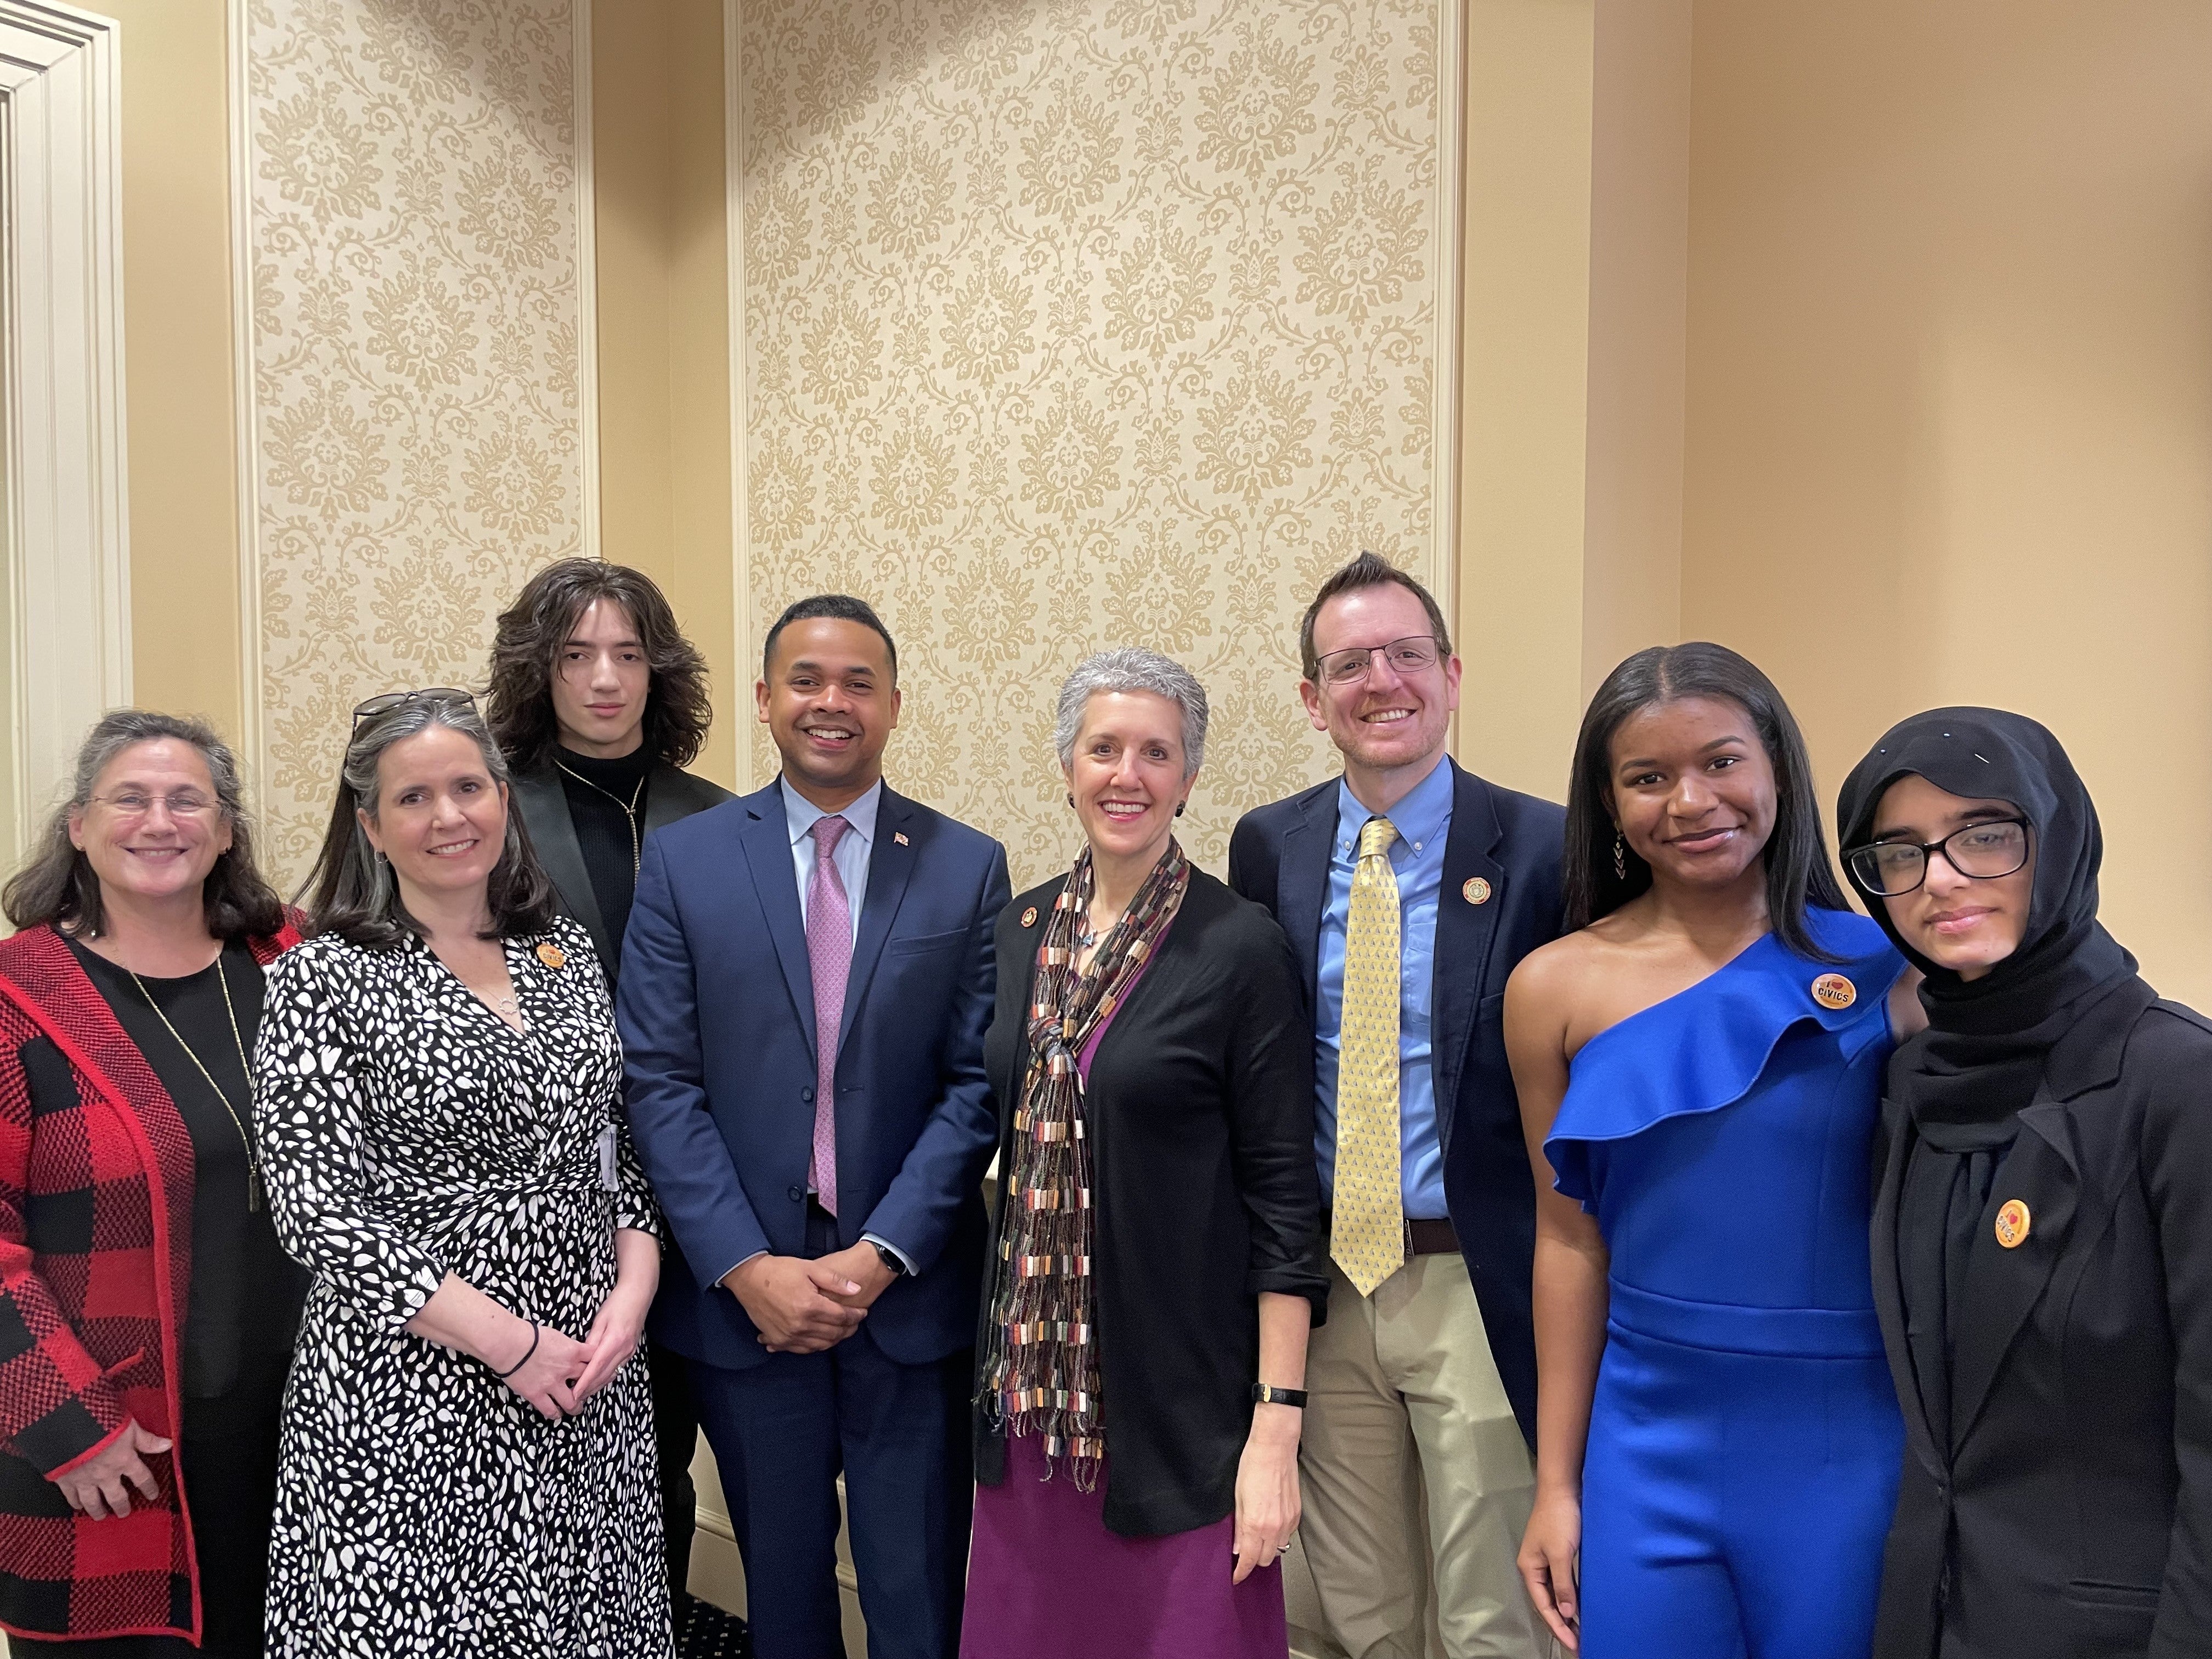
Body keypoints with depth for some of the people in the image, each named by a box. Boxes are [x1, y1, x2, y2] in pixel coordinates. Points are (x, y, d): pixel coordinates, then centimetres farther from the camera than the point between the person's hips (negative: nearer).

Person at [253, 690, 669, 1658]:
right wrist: (507, 1341, -15)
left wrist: (632, 1292, -5)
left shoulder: (568, 952, 6)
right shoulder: (323, 980, -8)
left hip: (588, 1363, 4)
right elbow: (318, 1213, -13)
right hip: (412, 1391, -4)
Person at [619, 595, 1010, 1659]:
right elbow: (660, 1084, -4)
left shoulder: (969, 869, 0)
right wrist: (747, 1268, -11)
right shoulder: (683, 861, 0)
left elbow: (976, 1084, -3)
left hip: (911, 1291, 0)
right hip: (741, 1294, 1)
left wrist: (881, 1254, -12)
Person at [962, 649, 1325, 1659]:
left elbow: (1283, 1195, -11)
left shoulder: (1241, 948, -11)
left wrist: (1277, 1426, -14)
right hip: (1032, 1379, 5)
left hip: (1181, 1389, -4)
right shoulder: (1018, 932, 3)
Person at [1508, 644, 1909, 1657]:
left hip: (1853, 1445, 0)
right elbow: (1569, 1237, 1)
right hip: (1654, 1447, 1)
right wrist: (1557, 1483, 4)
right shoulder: (1555, 989, -4)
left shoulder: (1883, 966, -7)